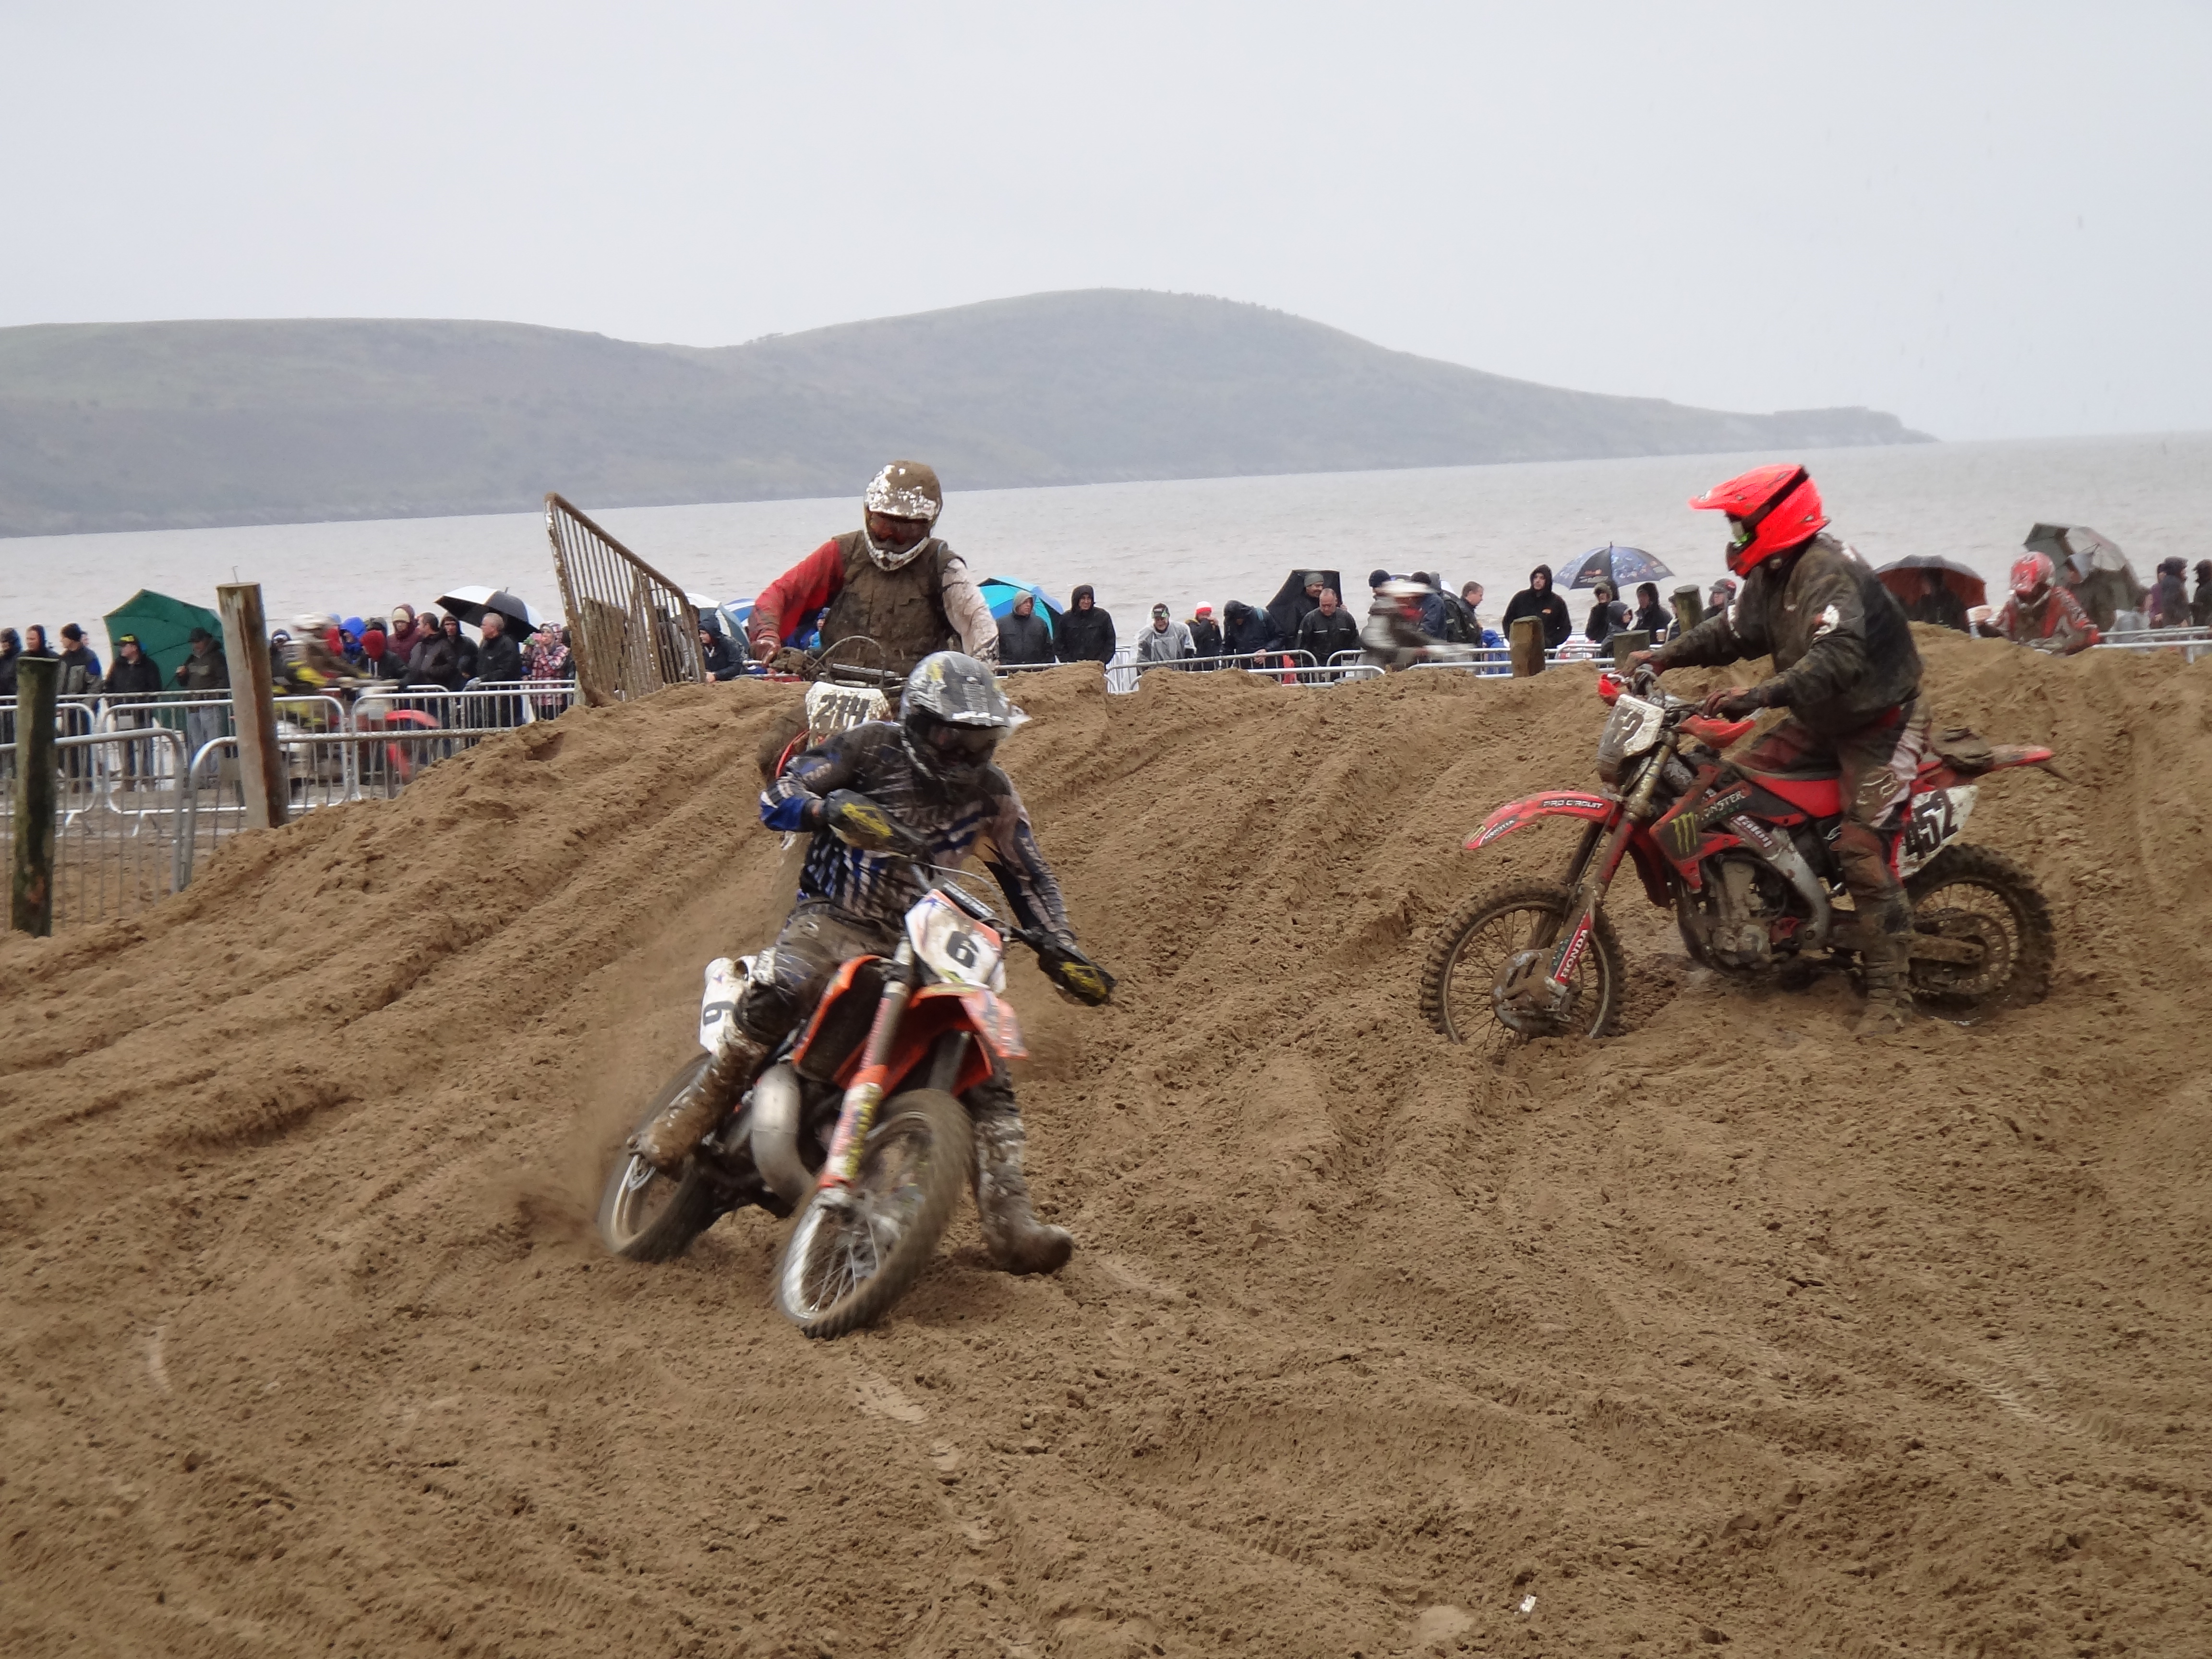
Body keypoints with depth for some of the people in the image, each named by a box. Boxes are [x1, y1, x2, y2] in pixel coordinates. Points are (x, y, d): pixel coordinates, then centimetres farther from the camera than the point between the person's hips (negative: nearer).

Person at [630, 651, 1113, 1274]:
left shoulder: (991, 793, 7)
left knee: (985, 1076, -10)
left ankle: (1010, 1225, -11)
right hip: (834, 918, -4)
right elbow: (777, 797, -9)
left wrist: (1060, 950, -3)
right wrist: (832, 808, -31)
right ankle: (695, 1111, -22)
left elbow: (1030, 878, 13)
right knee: (777, 989, -37)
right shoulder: (870, 747, -4)